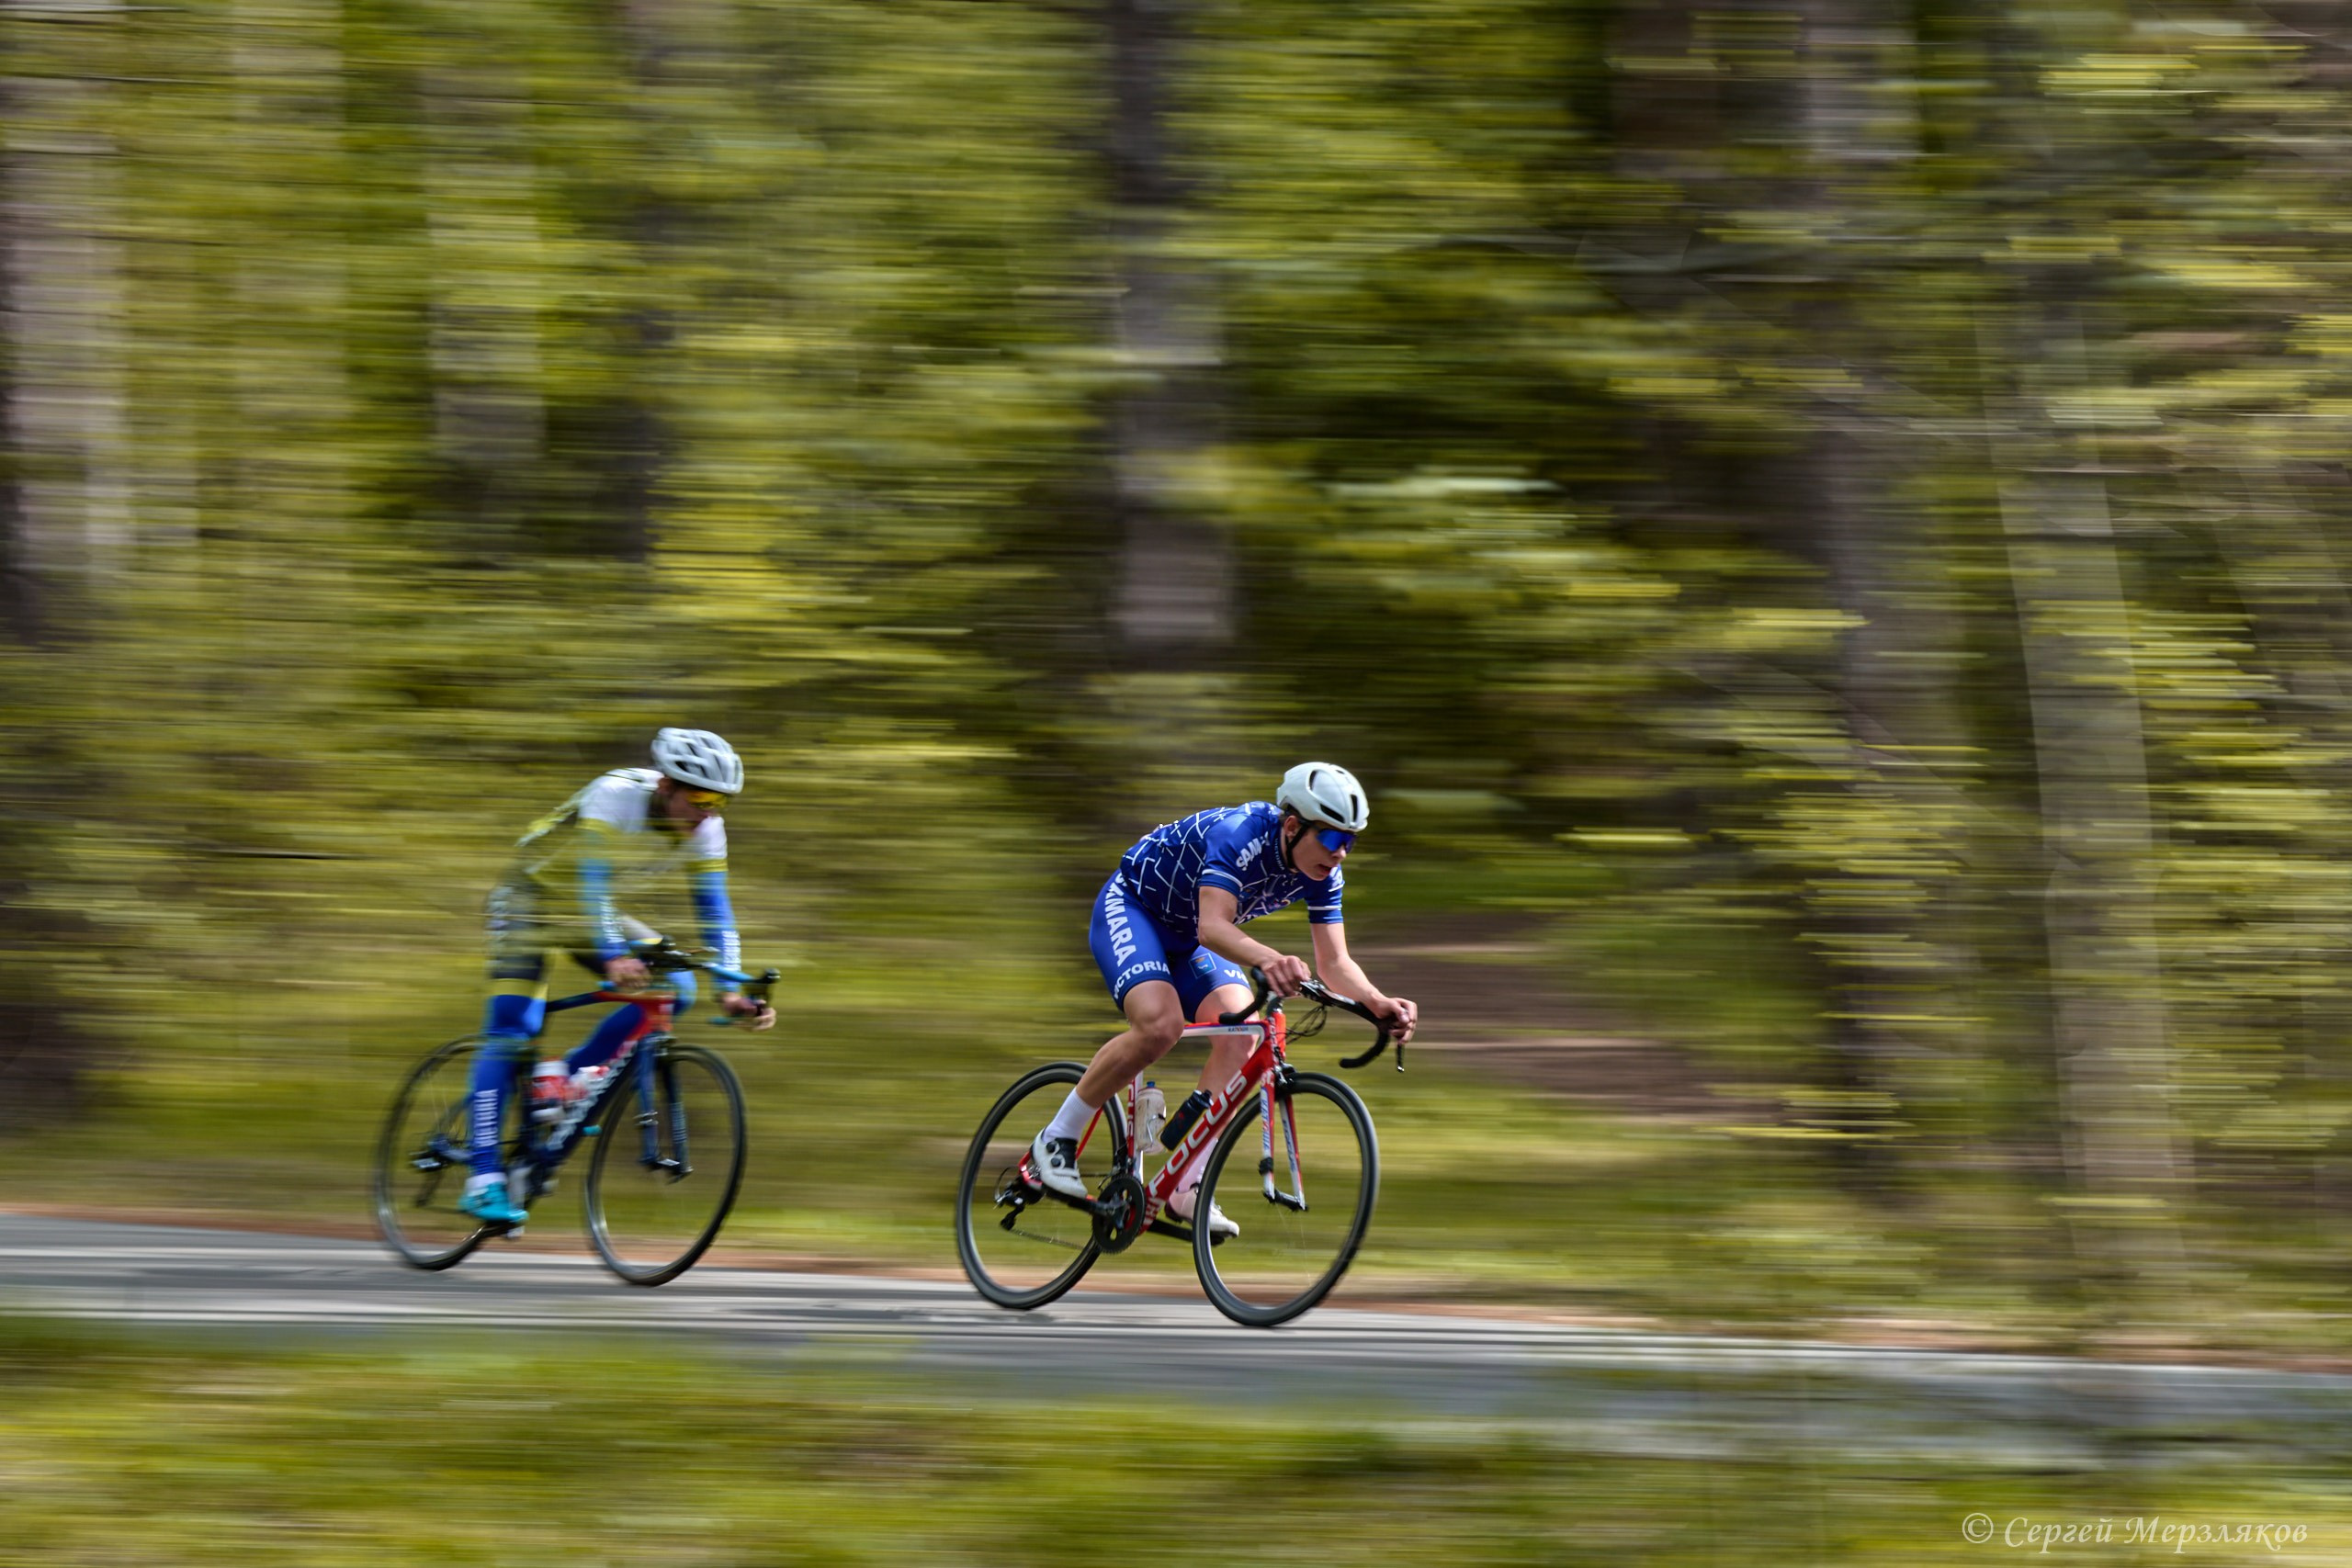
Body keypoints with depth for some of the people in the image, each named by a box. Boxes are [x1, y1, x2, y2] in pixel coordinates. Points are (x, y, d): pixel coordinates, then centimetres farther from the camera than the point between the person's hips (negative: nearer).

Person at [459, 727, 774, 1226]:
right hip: (532, 897, -6)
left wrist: (731, 989, -23)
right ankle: (483, 1181, -21)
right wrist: (612, 958, -51)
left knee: (674, 987, -14)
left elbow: (714, 908, -12)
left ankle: (571, 1075, 0)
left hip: (592, 908, 6)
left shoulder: (704, 828, -13)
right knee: (511, 1032, -18)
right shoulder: (615, 795, -31)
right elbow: (593, 881, -38)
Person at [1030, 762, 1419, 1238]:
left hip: (1188, 938, 7)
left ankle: (1189, 1189, -19)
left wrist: (1379, 1003, -33)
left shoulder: (1322, 873, -13)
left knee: (1238, 1035, -19)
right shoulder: (1240, 834, -35)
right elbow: (1213, 927, -47)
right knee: (1160, 1024, -31)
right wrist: (1267, 960, -66)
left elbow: (1334, 962, -13)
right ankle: (1056, 1141, -14)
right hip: (1130, 909, -7)